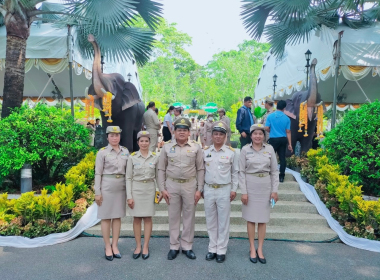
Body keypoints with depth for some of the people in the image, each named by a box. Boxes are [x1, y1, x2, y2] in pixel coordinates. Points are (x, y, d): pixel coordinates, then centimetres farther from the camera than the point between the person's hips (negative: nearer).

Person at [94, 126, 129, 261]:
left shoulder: (125, 151, 7)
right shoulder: (102, 152, -4)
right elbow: (98, 173, -5)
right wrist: (97, 192, -8)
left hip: (121, 187, 4)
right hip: (107, 187, -4)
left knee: (118, 216, 9)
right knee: (106, 216, 4)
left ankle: (114, 245, 20)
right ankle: (107, 247, 16)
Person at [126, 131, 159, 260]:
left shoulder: (155, 157, 1)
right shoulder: (132, 157, -2)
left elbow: (157, 176, 7)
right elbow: (128, 177, -1)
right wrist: (129, 196, -6)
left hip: (150, 189, 1)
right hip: (136, 189, -1)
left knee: (148, 218, 6)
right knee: (137, 218, 6)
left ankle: (145, 246, 17)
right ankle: (138, 246, 19)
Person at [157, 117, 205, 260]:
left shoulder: (196, 147, -1)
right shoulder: (167, 147, 1)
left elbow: (200, 169, 1)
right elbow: (161, 169, 4)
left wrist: (199, 189, -3)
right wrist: (162, 188, -1)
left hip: (190, 185, 0)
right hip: (172, 185, 1)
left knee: (189, 216, 9)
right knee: (173, 217, 10)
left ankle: (187, 246, 23)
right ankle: (174, 246, 24)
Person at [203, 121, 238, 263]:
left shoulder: (231, 152, -2)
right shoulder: (205, 152, 3)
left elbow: (235, 173, 3)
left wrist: (234, 190, 0)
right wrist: (201, 189, 8)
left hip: (224, 190, -2)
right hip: (209, 190, 2)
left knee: (223, 221, 6)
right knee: (211, 221, 11)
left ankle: (221, 250, 18)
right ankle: (212, 249, 24)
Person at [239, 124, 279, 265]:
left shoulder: (270, 149, 1)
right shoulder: (245, 149, -4)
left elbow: (274, 171, 4)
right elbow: (241, 171, -3)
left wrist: (274, 190, 1)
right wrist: (243, 191, -7)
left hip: (265, 186, 2)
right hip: (250, 185, -1)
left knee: (263, 219, 8)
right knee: (251, 218, 6)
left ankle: (260, 249, 20)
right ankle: (252, 249, 19)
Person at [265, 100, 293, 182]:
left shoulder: (270, 116, -6)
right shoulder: (286, 118, -1)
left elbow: (266, 128, -7)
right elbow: (288, 132, 0)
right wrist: (289, 144, 4)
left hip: (273, 139, -2)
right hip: (283, 139, 2)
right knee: (282, 158, 7)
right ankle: (281, 176, 10)